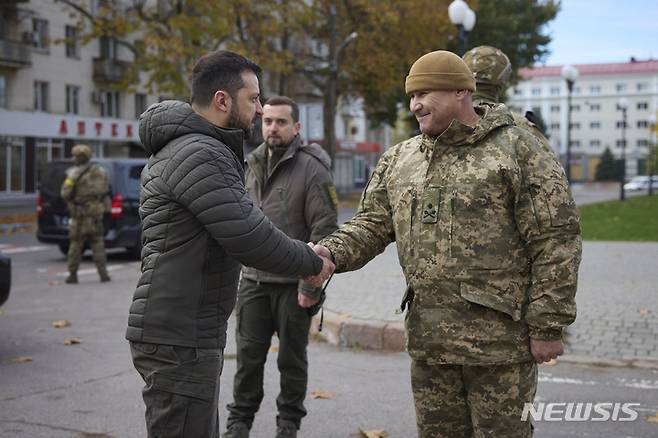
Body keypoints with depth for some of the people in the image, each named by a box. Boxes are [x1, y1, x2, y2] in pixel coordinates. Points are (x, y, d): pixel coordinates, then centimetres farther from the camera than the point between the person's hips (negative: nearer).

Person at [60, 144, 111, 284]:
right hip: (97, 213, 4)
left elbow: (65, 193, -11)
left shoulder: (75, 173, -10)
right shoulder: (100, 171, 7)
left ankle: (72, 275, 7)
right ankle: (103, 273, 2)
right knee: (98, 244, 9)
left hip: (80, 214, -4)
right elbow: (105, 191, 13)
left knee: (76, 245, 4)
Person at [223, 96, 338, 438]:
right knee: (248, 355, 10)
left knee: (292, 358, 9)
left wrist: (310, 284, -17)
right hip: (252, 280, 5)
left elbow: (324, 229, -13)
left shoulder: (312, 170, -10)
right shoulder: (251, 166, 10)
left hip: (293, 284, -5)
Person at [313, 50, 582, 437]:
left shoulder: (519, 151, -7)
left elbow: (556, 241, -9)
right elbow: (372, 224, 10)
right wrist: (332, 252, -11)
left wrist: (548, 327, -12)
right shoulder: (399, 160, 11)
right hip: (427, 337, 6)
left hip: (500, 336, -5)